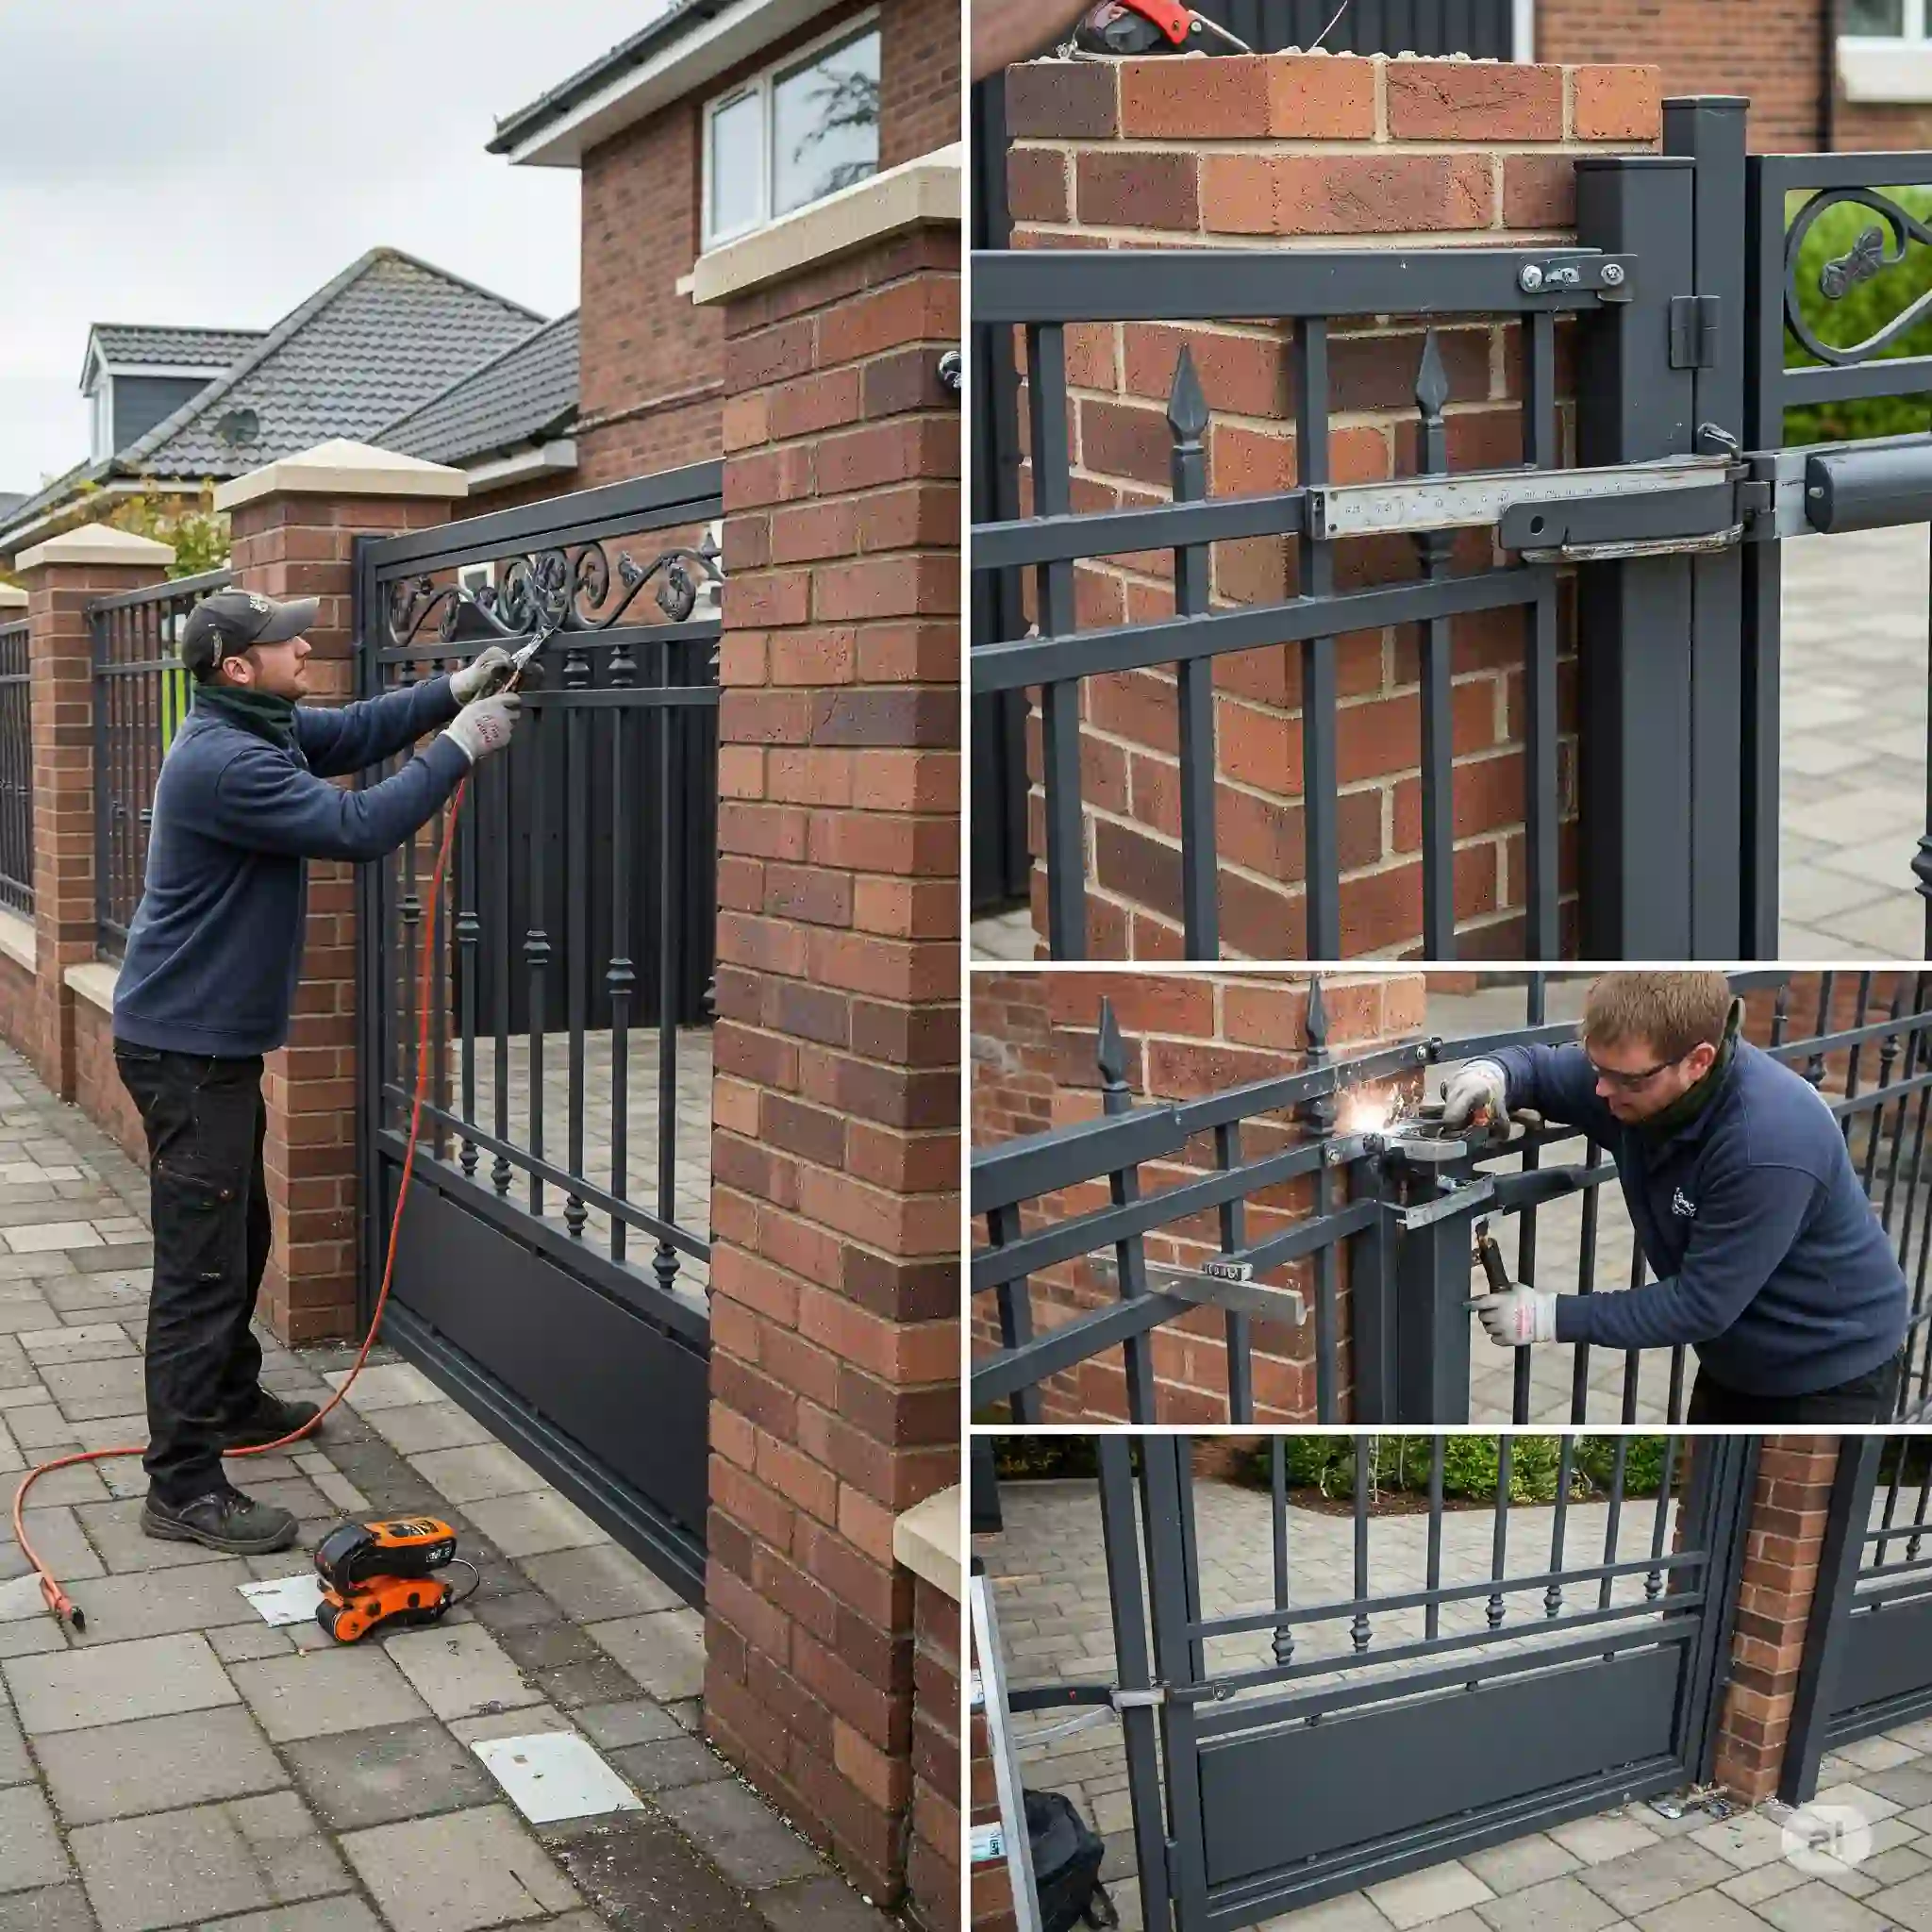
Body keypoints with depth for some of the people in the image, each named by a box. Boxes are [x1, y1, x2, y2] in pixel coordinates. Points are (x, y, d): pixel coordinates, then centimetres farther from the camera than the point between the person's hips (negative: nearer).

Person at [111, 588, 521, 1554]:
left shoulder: (256, 729, 6)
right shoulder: (224, 762, -25)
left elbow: (354, 731, 18)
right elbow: (357, 826, -28)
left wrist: (452, 691, 4)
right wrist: (459, 748, -19)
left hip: (215, 1038, 11)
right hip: (185, 1047, -11)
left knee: (239, 1235, 24)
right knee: (201, 1264, -8)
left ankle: (231, 1398, 42)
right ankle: (183, 1485, -3)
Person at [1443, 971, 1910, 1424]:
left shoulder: (1771, 1143, -36)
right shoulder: (1631, 1068, -15)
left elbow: (1701, 1304, -29)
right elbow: (1539, 1066, 4)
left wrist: (1554, 1317, -25)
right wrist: (1494, 1073, -21)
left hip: (1832, 1373, -7)